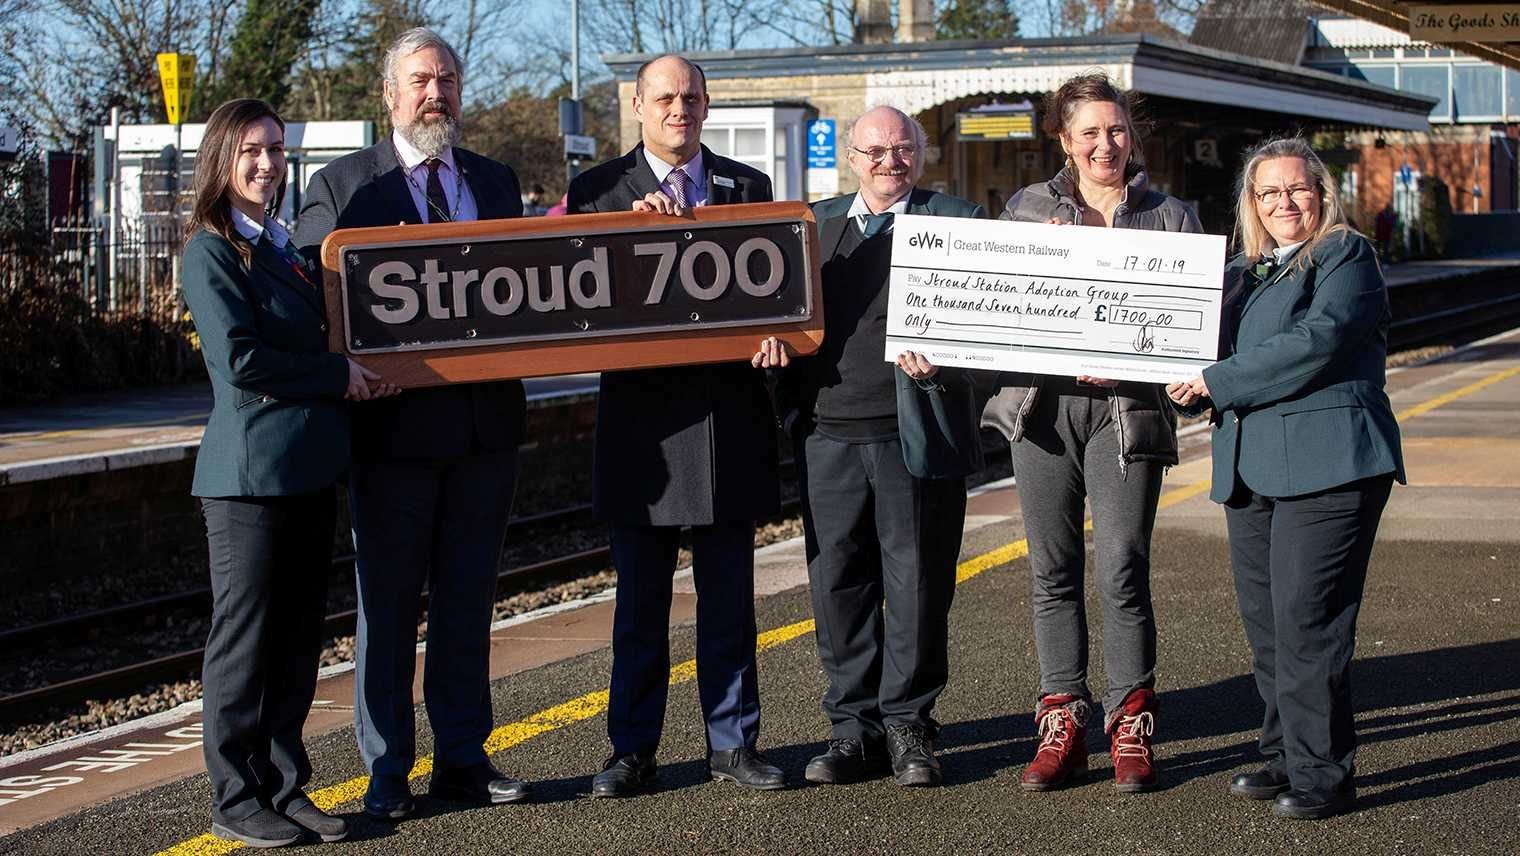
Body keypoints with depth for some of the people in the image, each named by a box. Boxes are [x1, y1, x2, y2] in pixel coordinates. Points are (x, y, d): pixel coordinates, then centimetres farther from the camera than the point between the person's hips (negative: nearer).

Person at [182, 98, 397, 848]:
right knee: (244, 637, 0)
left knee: (299, 636, 10)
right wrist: (339, 375, -12)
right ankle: (236, 799, 8)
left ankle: (284, 786, 18)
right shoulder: (210, 252, -8)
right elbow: (239, 361, -17)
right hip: (249, 469, -8)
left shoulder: (285, 248, 16)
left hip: (310, 467, 8)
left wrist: (352, 375, 7)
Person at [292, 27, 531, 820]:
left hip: (484, 420, 4)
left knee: (467, 601, 12)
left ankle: (463, 759, 21)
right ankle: (386, 774, 11)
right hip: (393, 425, -4)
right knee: (387, 606, 3)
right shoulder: (342, 186, 0)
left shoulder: (496, 182, 13)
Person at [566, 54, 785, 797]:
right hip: (642, 415, -1)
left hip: (728, 414, 2)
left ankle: (732, 743, 16)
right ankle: (632, 751, 13)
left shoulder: (747, 186, 10)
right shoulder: (598, 190, 4)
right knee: (639, 598, 5)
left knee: (728, 596, 8)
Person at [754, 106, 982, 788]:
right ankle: (853, 726, 15)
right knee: (838, 580, 5)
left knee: (916, 581, 1)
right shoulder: (815, 223, 18)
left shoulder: (958, 220, 6)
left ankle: (908, 726, 13)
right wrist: (771, 331, -6)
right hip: (827, 428, 3)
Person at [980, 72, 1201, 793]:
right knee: (1053, 570, 4)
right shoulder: (1027, 209, 15)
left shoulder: (1169, 217, 10)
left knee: (1122, 570, -7)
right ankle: (1061, 727, 10)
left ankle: (1130, 728, 3)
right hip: (1041, 402, 2)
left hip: (1127, 407, -2)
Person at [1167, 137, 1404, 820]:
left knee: (1305, 622, -9)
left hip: (1325, 463, -7)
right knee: (1264, 623, 7)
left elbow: (1316, 342, -14)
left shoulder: (1346, 257, 0)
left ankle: (1322, 773, -2)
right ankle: (1284, 756, 18)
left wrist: (1218, 382, -11)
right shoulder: (1239, 274, 21)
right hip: (1249, 469, 7)